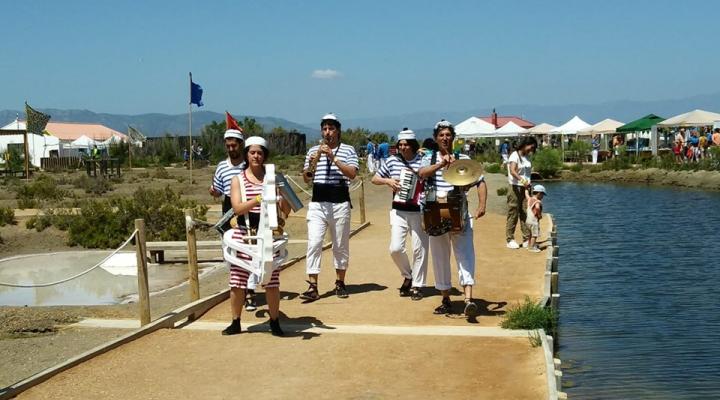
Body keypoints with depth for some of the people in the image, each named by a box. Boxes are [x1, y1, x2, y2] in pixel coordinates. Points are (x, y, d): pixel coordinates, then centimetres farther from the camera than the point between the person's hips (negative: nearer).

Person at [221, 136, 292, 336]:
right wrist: (258, 199, -24)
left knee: (272, 281, 1)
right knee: (237, 281, 3)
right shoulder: (238, 180, 6)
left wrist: (282, 197, -15)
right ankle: (235, 322, 17)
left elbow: (286, 211, 6)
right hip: (244, 234, 0)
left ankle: (274, 322, 14)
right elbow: (237, 208, -9)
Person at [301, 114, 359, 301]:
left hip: (340, 203, -1)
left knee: (341, 245, 8)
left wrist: (333, 157, -17)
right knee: (314, 243, -9)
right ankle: (312, 287, -10)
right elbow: (306, 179, 11)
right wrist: (312, 162, -8)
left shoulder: (348, 150, 5)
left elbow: (352, 174, -11)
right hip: (317, 203, 2)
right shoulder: (313, 150, 13)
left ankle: (340, 283, 21)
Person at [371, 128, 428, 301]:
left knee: (419, 249, 3)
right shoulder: (392, 161, 5)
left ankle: (417, 285, 17)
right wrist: (387, 180, -4)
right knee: (395, 248, -6)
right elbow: (374, 179, 14)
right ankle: (407, 276, 21)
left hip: (419, 211, -2)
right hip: (398, 211, 2)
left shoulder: (423, 161, -2)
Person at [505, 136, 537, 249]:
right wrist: (522, 180, -41)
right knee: (513, 214, -3)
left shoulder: (526, 157, 16)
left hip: (525, 189, 7)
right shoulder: (515, 156, -9)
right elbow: (512, 171, -25)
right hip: (515, 188, -7)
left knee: (526, 214, 3)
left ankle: (527, 239, 6)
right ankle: (510, 240, 2)